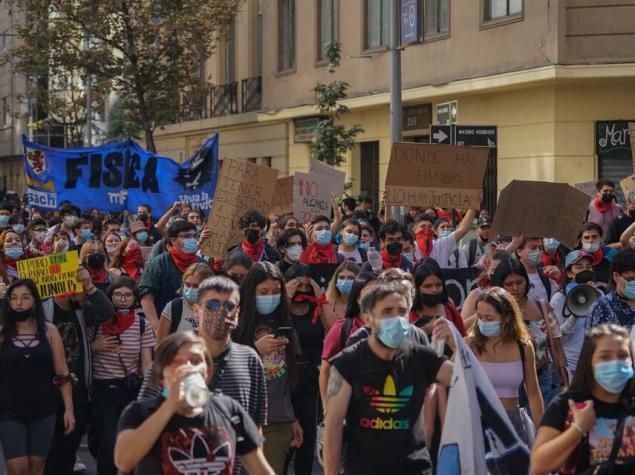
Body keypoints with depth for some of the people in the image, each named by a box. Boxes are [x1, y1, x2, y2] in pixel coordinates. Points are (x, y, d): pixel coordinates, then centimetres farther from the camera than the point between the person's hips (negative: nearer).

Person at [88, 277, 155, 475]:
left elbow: (147, 363, 1)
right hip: (103, 390, -1)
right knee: (108, 443, -13)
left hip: (132, 389, 1)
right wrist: (96, 346, -9)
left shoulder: (142, 325, 1)